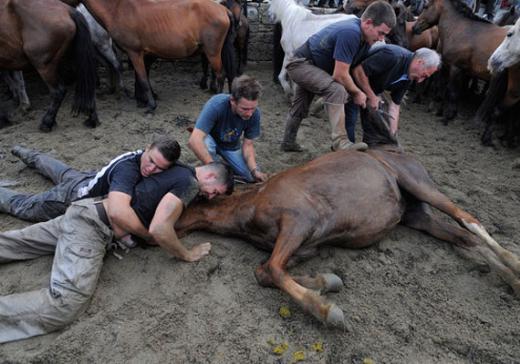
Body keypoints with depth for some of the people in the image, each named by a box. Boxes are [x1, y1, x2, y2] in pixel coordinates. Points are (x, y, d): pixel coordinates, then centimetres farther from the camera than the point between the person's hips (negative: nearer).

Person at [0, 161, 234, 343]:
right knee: (61, 307, -21)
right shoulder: (189, 183, -15)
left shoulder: (179, 170, 12)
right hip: (92, 225, -10)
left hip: (88, 213, 10)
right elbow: (158, 229, -26)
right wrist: (187, 255, -9)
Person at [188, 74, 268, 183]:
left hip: (231, 146, 3)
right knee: (206, 144, -38)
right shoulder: (216, 105, -38)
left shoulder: (254, 113, -26)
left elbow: (247, 144, -15)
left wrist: (255, 170, -31)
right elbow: (194, 141, -45)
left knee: (253, 177, -10)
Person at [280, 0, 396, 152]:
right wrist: (357, 93, -12)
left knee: (299, 109, 22)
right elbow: (340, 75, -28)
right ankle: (340, 141, -28)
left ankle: (288, 143, 39)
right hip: (301, 64, -10)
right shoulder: (350, 33, -30)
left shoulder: (364, 36, -3)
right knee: (336, 90, -29)